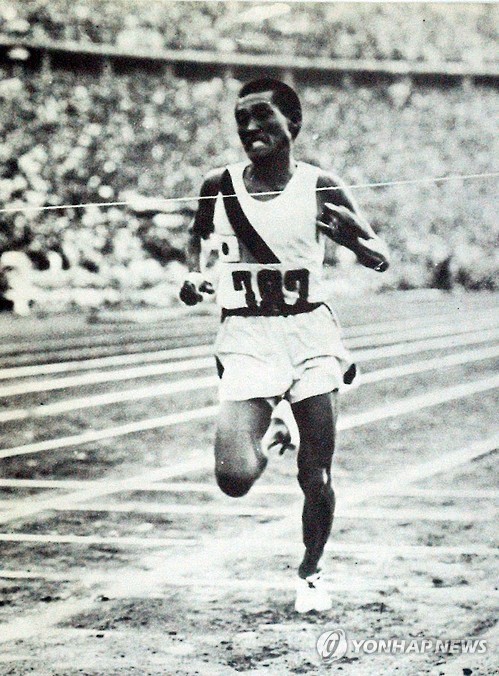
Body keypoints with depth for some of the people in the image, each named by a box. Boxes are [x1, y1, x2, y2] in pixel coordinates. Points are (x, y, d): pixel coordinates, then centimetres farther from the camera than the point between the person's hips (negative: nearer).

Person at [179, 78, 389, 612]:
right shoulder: (219, 186, 0)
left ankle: (310, 573, 30)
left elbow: (380, 259, -1)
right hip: (244, 338, 0)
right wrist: (192, 273, 3)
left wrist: (351, 234, -22)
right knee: (234, 478, -16)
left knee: (316, 478, 3)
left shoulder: (319, 187, -4)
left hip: (307, 333, 0)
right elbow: (197, 233, 23)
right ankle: (271, 434, 20)